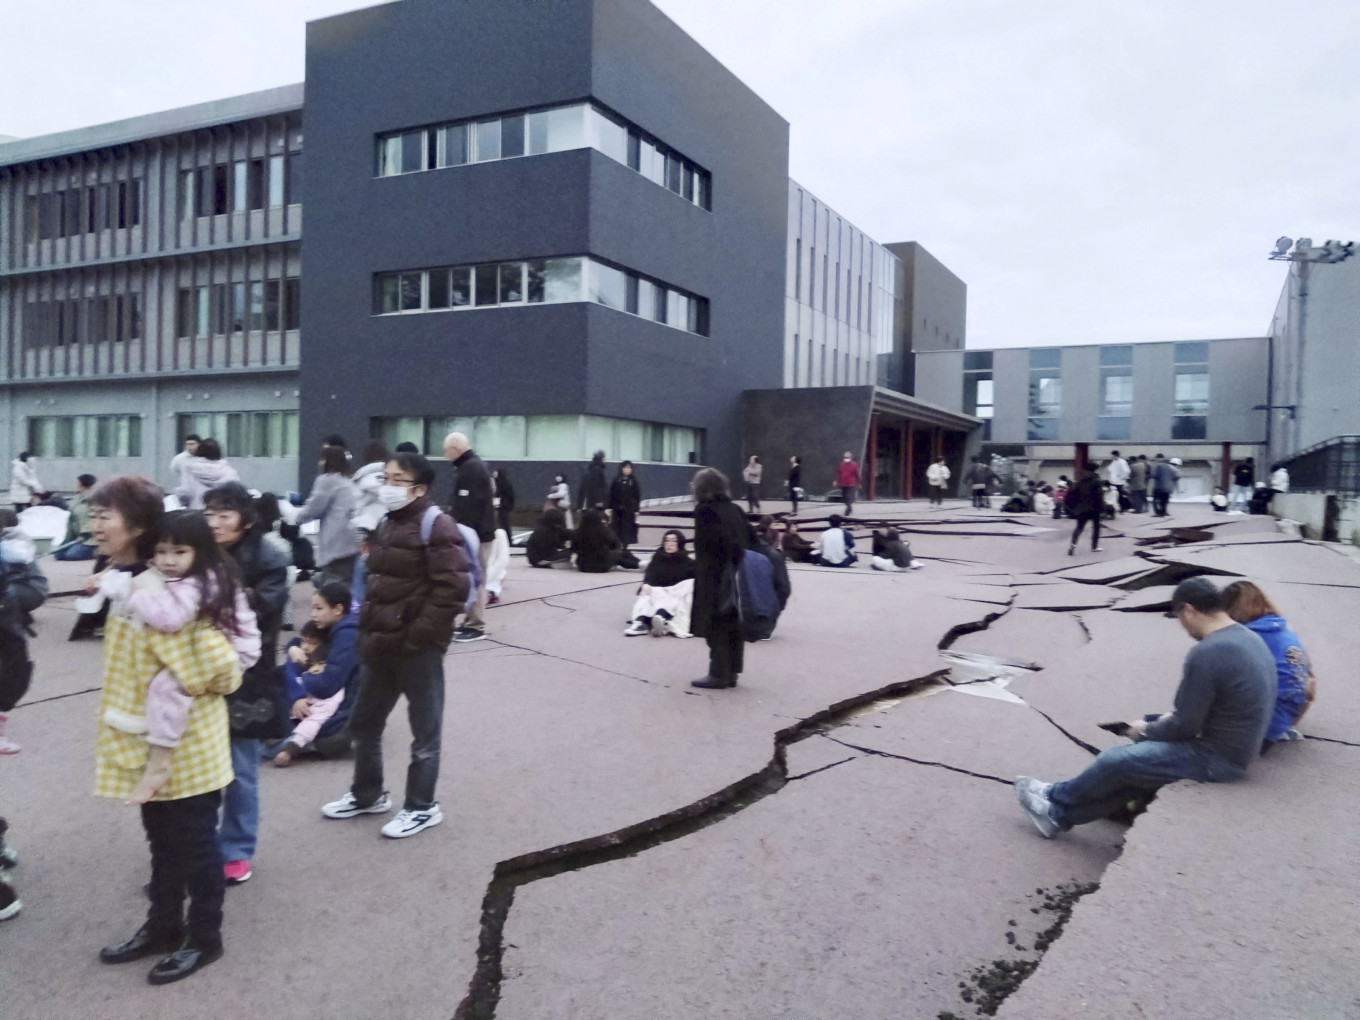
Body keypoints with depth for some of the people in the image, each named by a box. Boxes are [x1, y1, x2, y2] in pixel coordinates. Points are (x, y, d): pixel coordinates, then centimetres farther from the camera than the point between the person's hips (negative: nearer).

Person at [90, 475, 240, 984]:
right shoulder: (127, 582, 4)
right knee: (162, 839, 22)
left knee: (193, 841, 8)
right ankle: (163, 926, 38)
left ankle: (205, 937, 24)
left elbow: (221, 666, -29)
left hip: (185, 743, -9)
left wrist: (180, 691, -14)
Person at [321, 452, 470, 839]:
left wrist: (417, 635, -20)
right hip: (382, 645, 9)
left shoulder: (436, 526, -14)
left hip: (418, 648, -9)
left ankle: (422, 807, 21)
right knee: (364, 723, 20)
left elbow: (453, 588, -21)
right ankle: (367, 795, 39)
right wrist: (368, 631, 13)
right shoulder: (386, 525, 13)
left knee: (424, 730, 6)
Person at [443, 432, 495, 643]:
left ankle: (476, 626, -2)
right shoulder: (472, 466, 17)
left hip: (475, 534, -10)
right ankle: (471, 622, 19)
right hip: (476, 531, 10)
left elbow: (468, 507, -23)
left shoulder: (471, 469, -17)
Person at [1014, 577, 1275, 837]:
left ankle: (1056, 798, 23)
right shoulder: (1250, 638, 7)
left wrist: (1145, 730, -1)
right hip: (1236, 749, 9)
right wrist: (1170, 718, 8)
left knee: (1115, 761, -1)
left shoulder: (1207, 654, -25)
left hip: (1216, 759, -9)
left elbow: (1184, 726, -20)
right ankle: (1061, 814, 21)